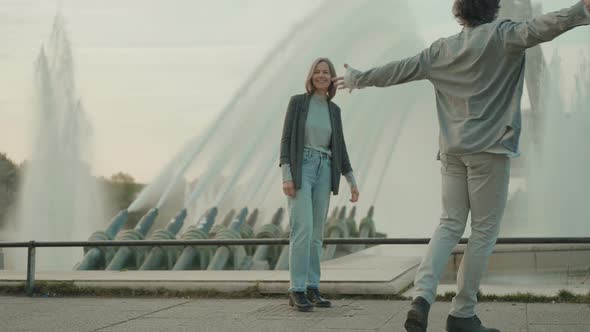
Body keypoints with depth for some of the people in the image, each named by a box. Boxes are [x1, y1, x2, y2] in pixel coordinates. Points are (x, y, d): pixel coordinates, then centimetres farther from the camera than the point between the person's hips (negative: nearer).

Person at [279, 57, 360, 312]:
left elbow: (339, 148, 13)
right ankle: (297, 291, -11)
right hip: (299, 169, -5)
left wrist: (352, 181, 7)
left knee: (316, 233, 4)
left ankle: (312, 289, 10)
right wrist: (286, 176, -17)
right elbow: (286, 139, -7)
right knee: (302, 229, -16)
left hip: (323, 172, 5)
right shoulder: (297, 101, -3)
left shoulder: (333, 110, 12)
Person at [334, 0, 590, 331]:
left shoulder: (442, 49, 11)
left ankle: (422, 295, -12)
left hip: (453, 149, 5)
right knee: (485, 230, 2)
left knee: (450, 225, 8)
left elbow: (399, 70, 17)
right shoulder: (501, 34, -2)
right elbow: (536, 29, -21)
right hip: (490, 147, -5)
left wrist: (358, 78, 32)